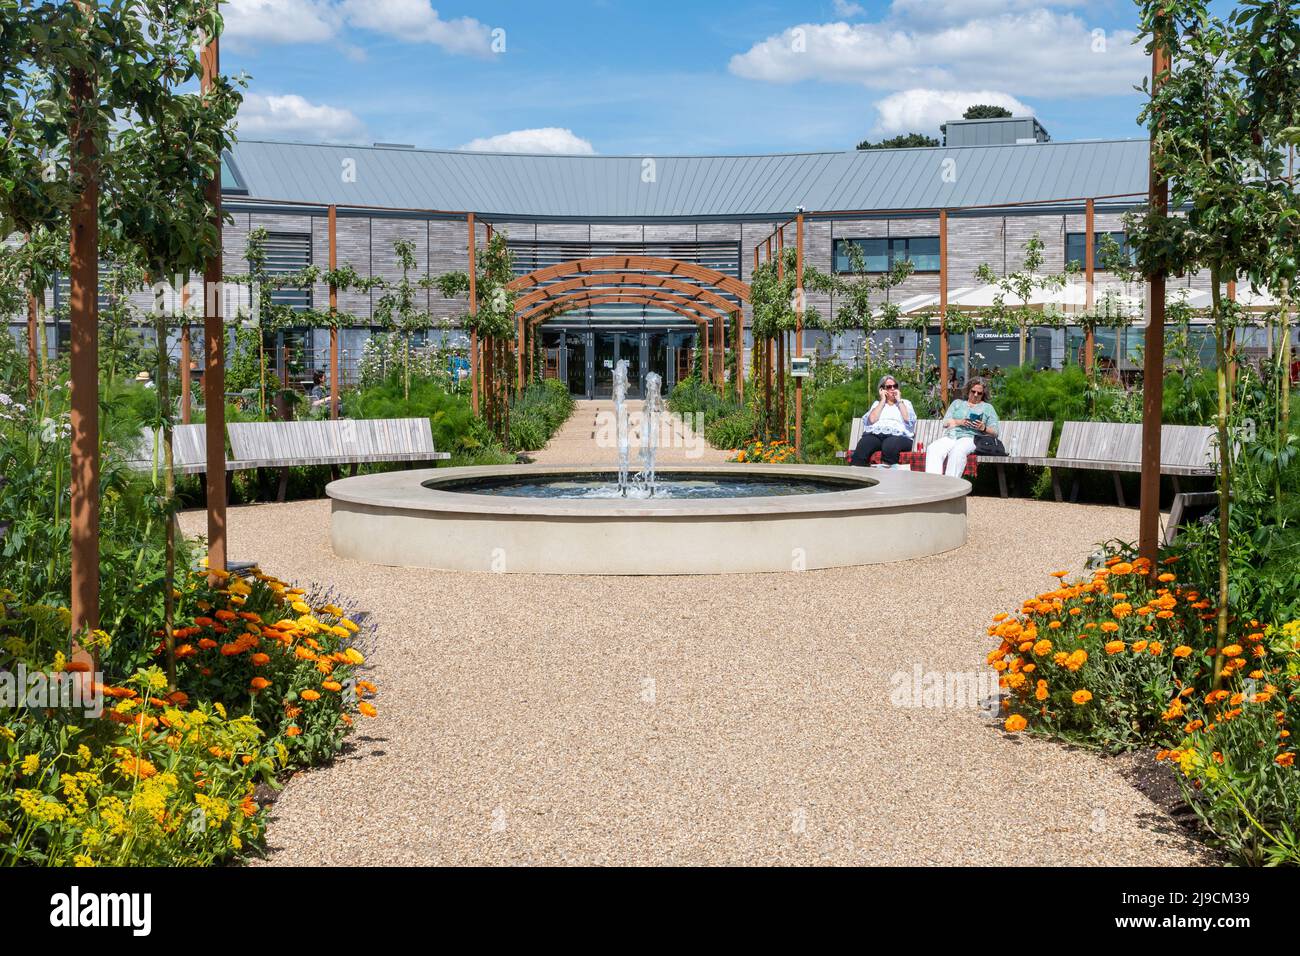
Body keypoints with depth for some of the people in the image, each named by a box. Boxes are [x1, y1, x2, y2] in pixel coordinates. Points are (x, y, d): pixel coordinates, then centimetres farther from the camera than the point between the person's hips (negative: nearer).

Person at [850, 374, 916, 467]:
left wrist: (899, 400, 9)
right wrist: (883, 401, 11)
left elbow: (908, 420, 2)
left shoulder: (905, 403, 23)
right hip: (875, 435, 1)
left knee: (889, 445, -40)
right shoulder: (877, 403, 26)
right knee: (863, 444, -35)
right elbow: (871, 420, 5)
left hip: (898, 436, -1)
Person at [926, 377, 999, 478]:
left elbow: (995, 433, 12)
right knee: (933, 449, -32)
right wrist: (960, 422, -4)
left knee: (957, 451, -40)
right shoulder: (957, 403, 28)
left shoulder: (987, 407, 22)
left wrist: (983, 428, -9)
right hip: (950, 436, 3)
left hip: (970, 437, -3)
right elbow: (945, 422, 15)